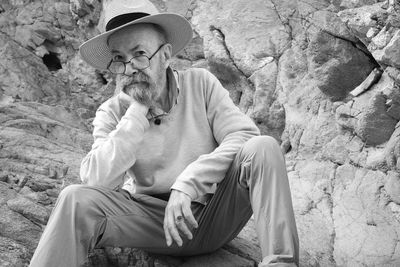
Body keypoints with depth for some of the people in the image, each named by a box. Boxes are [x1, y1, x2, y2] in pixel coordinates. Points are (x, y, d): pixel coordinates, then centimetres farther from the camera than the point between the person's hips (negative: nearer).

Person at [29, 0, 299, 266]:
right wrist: (138, 110, -18)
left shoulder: (200, 84, -3)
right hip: (153, 223, 0)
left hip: (213, 216, 1)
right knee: (77, 200, -25)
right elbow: (97, 181, -17)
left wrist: (186, 185, -25)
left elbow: (245, 135, -15)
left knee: (263, 148, -24)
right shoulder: (111, 113, -2)